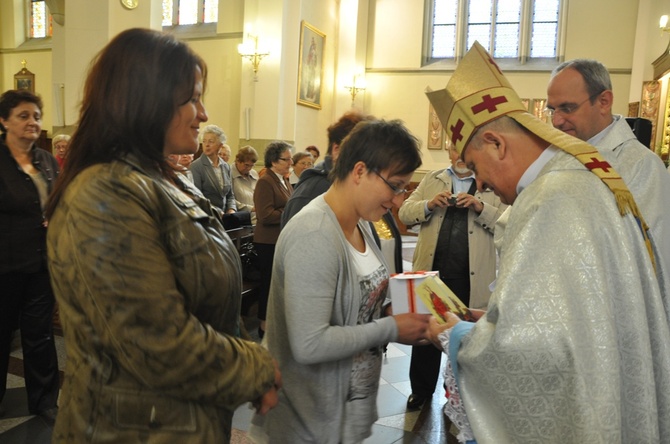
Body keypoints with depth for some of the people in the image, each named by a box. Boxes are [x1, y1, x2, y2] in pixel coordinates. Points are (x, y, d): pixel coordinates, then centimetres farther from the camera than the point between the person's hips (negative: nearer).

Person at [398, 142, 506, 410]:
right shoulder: (432, 180, 10)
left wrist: (481, 207, -20)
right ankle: (421, 390, 30)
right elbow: (405, 213, 4)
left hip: (471, 277, -2)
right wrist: (429, 204, -13)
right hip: (431, 270, 2)